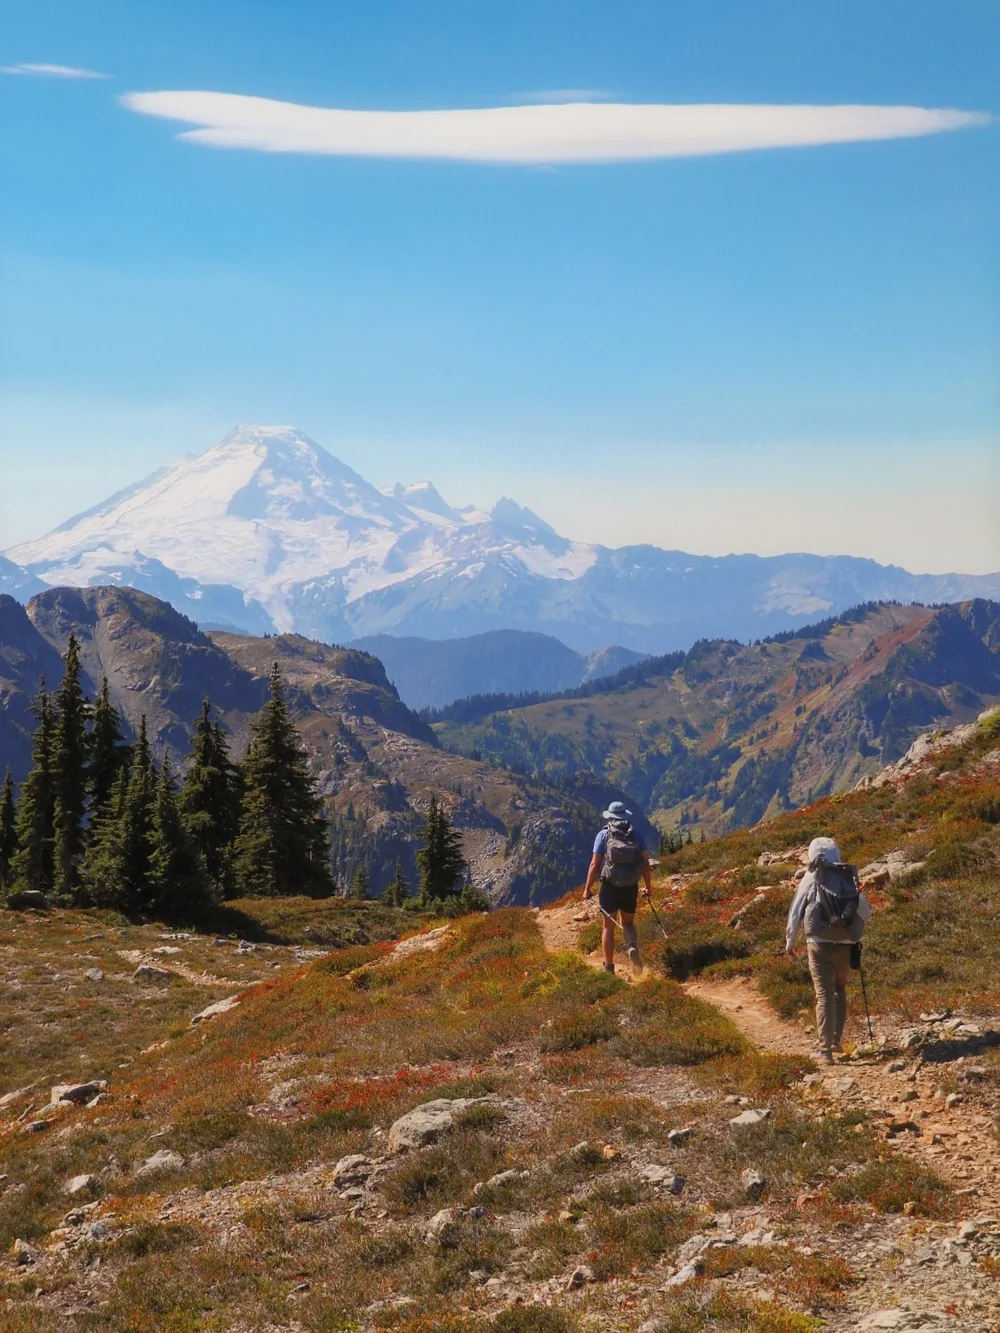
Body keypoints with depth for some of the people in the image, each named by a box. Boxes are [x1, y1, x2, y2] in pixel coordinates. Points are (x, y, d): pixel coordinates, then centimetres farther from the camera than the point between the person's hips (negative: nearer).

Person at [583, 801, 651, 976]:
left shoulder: (603, 835, -3)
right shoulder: (636, 834, 3)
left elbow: (594, 864, -7)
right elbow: (645, 862, 3)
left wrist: (587, 889, -1)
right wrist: (647, 886, 15)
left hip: (610, 886, -2)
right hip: (631, 887, 2)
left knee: (609, 926, 11)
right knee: (628, 924, 17)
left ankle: (609, 967, 13)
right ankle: (633, 948, -14)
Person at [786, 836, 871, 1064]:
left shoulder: (811, 879, -2)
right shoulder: (850, 879, 3)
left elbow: (796, 912, 2)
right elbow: (866, 911, 6)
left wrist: (790, 941, 16)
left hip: (820, 945, -2)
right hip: (845, 945, 2)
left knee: (825, 996, 0)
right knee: (839, 990, 23)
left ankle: (826, 1049, -6)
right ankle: (836, 1040, 23)